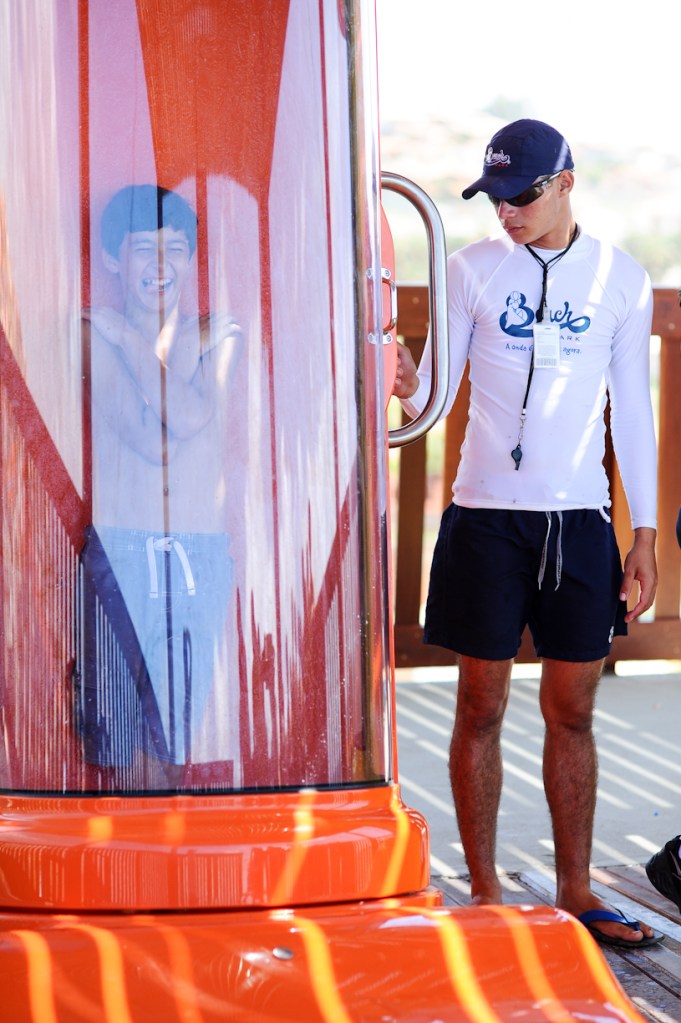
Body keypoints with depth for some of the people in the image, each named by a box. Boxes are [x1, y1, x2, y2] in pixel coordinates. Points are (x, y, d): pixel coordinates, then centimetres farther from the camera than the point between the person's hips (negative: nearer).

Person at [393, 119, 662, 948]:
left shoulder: (622, 280, 5)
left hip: (580, 521, 1)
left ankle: (575, 890, 17)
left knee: (572, 711, 7)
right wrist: (406, 386, -22)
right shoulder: (472, 270, 2)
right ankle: (485, 892, 11)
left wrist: (645, 534, 5)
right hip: (487, 515, -1)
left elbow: (632, 410, 8)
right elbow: (435, 392, 2)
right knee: (481, 708, 2)